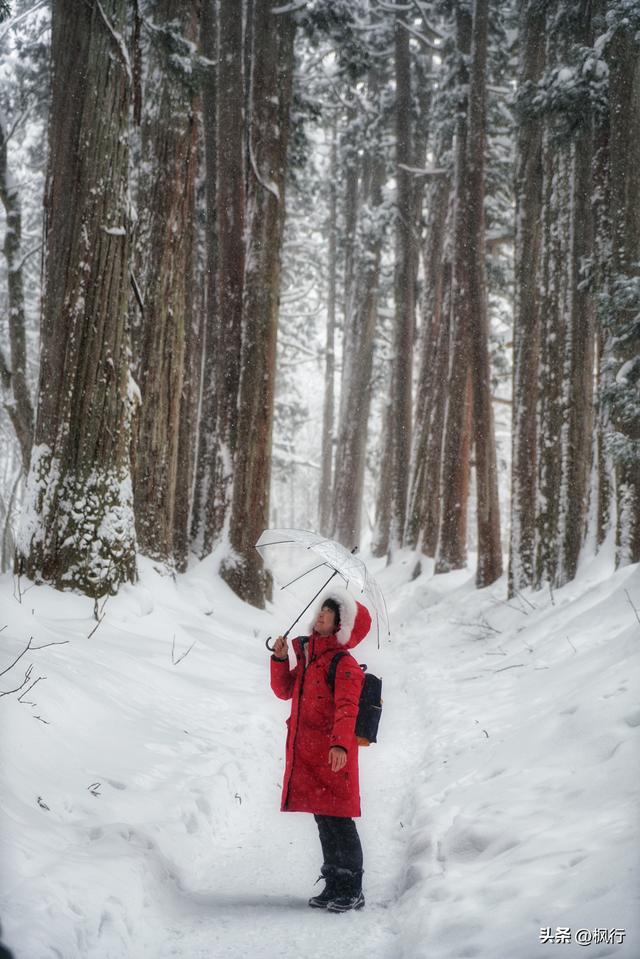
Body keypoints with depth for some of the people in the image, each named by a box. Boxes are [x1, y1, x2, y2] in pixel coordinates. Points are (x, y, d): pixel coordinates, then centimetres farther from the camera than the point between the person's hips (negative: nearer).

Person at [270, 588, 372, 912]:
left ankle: (352, 891, 5)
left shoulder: (344, 664, -10)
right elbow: (285, 690, 19)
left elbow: (346, 707, -22)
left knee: (338, 821, -5)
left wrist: (340, 744, -36)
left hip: (332, 755, -8)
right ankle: (334, 886, 24)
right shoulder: (307, 656, 15)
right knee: (323, 820, 14)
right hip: (306, 754, 8)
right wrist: (280, 659, 3)